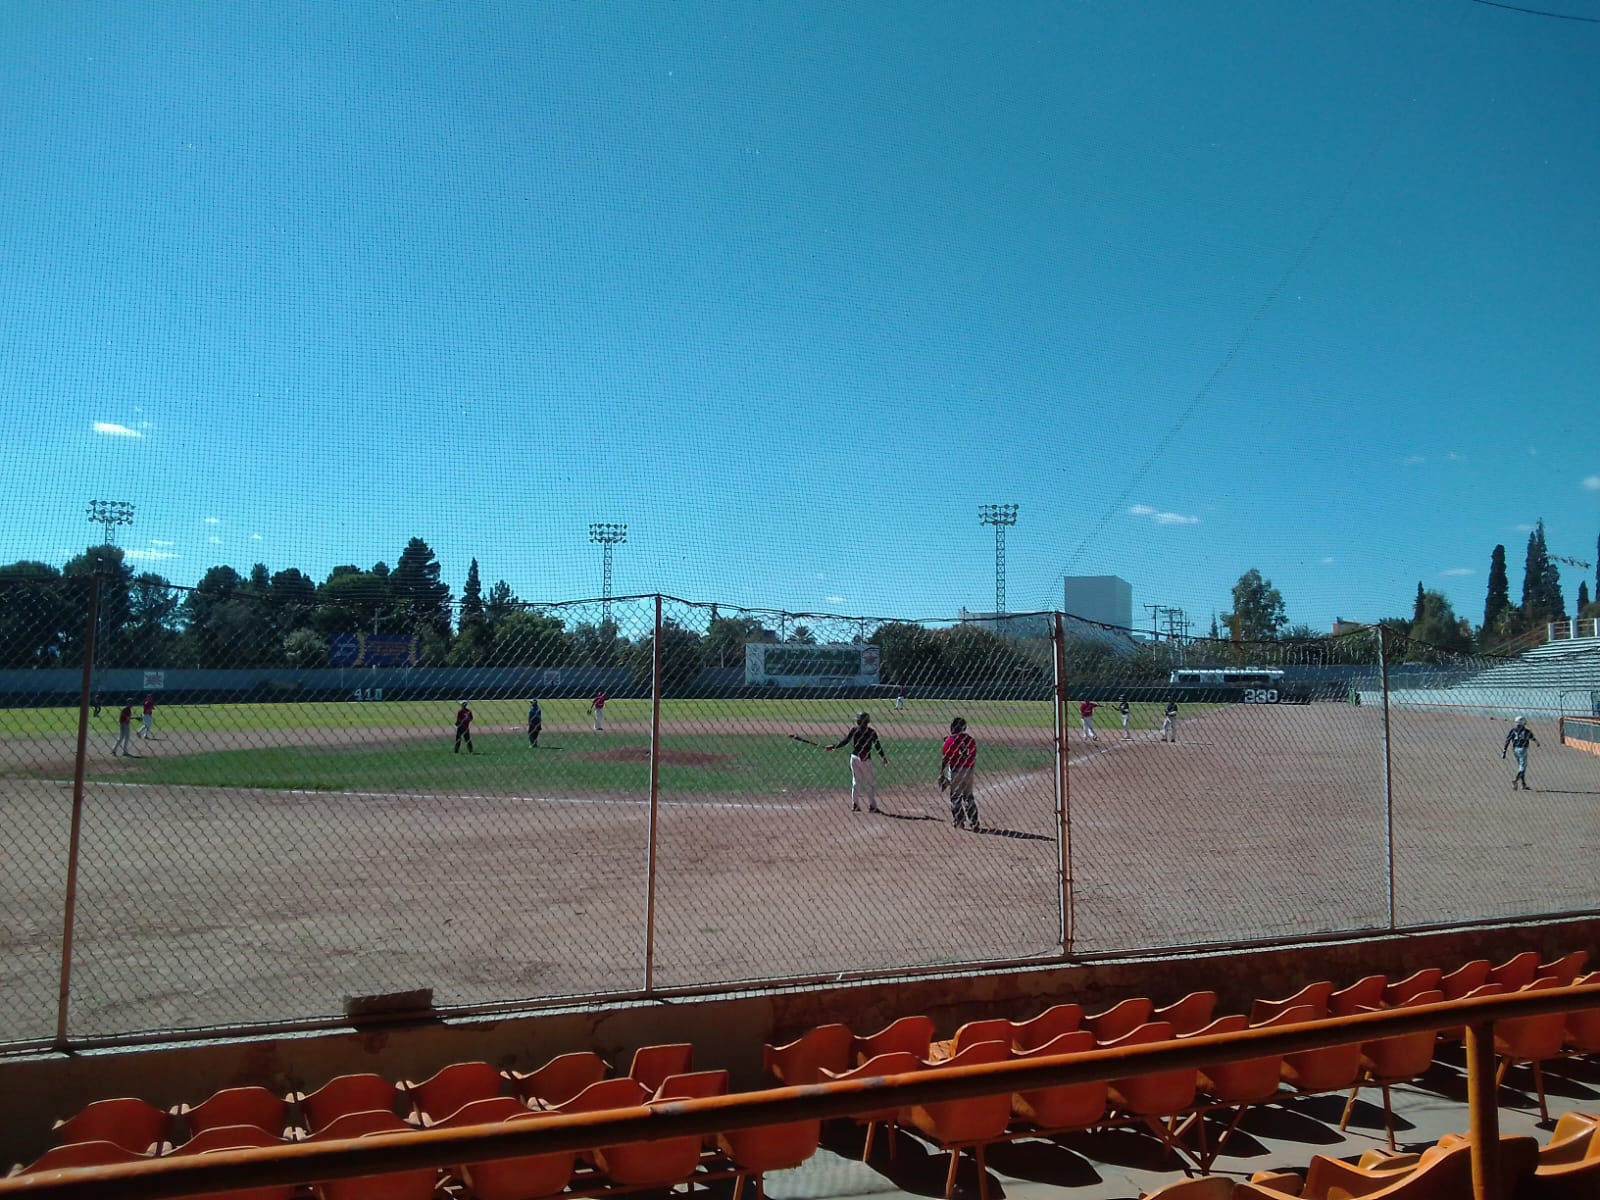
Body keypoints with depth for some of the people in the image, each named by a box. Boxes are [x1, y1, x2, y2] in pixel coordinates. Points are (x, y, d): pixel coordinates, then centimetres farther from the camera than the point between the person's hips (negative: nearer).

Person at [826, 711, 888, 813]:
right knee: (871, 782, 8)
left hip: (854, 758, 3)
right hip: (865, 759, -3)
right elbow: (877, 745, -3)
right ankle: (872, 805, 7)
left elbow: (844, 741, -5)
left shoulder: (854, 730, 0)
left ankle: (855, 805, 12)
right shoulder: (871, 732, -6)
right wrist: (883, 756, 8)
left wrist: (833, 747, 3)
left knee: (856, 781, 13)